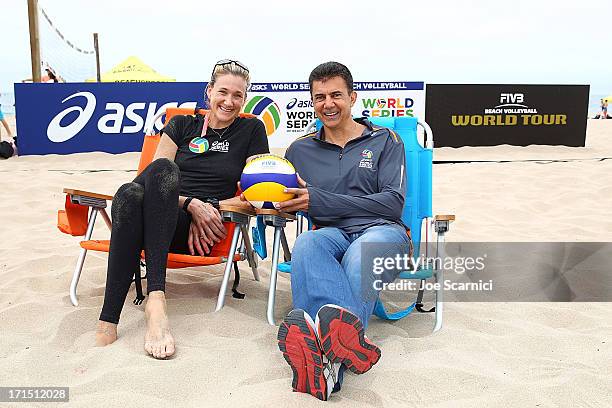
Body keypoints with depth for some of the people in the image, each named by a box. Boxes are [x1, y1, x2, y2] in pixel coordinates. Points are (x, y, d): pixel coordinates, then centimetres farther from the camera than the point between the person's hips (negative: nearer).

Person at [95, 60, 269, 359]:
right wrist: (191, 204, -10)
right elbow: (156, 177, 9)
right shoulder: (182, 125, 18)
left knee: (162, 170, -33)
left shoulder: (251, 130, 14)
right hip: (159, 220, 2)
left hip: (198, 233, -2)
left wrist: (209, 207, -6)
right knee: (130, 194, -34)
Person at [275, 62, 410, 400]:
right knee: (306, 244, -36)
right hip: (332, 234, 2)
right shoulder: (301, 150, 22)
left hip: (381, 230, -1)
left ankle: (325, 359, -59)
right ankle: (351, 339, -61)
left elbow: (392, 203, 1)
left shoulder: (385, 141, 15)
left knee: (361, 255, -38)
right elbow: (287, 202, 19)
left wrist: (319, 201, -7)